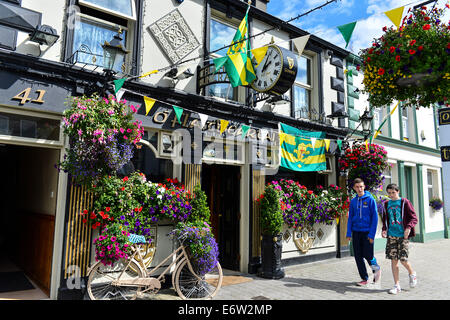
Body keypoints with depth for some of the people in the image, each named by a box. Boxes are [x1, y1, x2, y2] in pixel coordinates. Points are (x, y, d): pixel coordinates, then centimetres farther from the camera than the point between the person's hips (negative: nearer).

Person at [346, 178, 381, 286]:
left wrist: (371, 234, -13)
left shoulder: (370, 199, -5)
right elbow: (350, 218, 10)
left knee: (367, 254, -5)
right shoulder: (353, 201, 7)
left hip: (367, 232, -4)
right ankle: (364, 278, 21)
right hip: (356, 232, 4)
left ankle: (376, 269, 27)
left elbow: (375, 217, -7)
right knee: (358, 256, 6)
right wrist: (349, 233, 2)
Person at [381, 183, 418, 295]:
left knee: (403, 259, -7)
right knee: (393, 260, 3)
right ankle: (397, 285, 13)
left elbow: (414, 218, -3)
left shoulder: (404, 202, 0)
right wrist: (384, 230, 4)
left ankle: (412, 274, 27)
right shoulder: (386, 204, 12)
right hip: (391, 236, 4)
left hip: (403, 235, -4)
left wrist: (409, 227, -20)